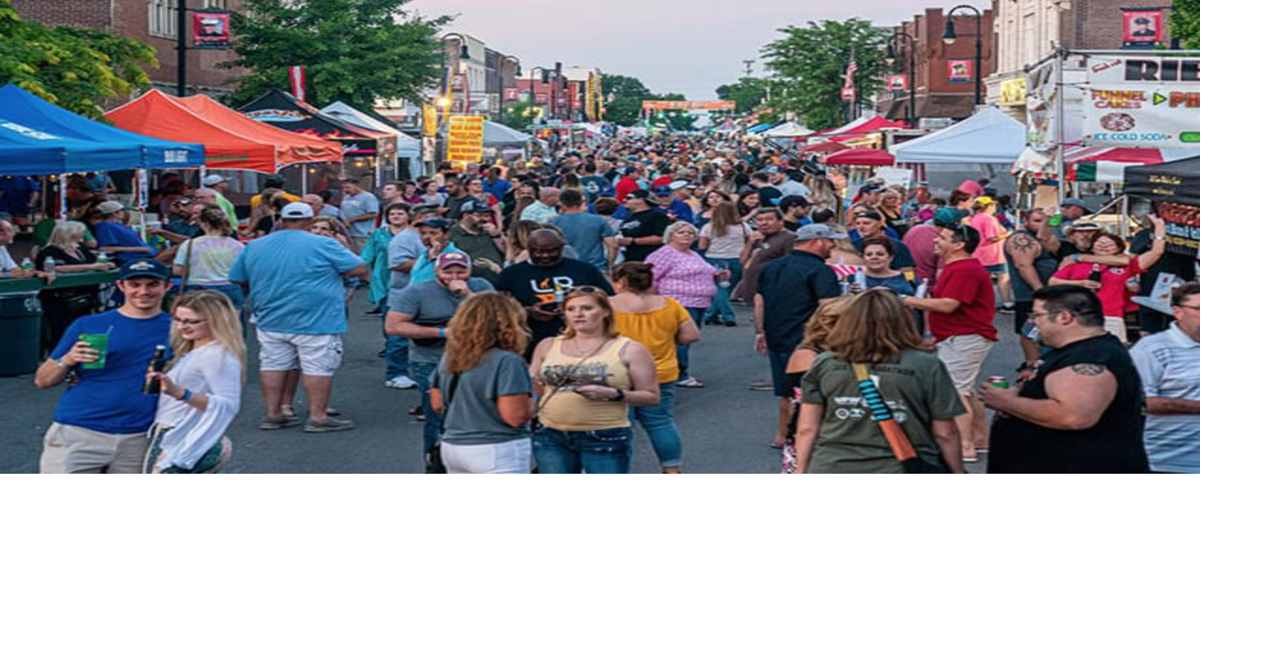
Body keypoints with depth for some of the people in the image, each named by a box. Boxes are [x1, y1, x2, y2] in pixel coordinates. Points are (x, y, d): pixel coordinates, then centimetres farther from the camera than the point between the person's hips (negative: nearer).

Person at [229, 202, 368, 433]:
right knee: (319, 367, 0)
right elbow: (361, 270, -8)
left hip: (270, 320, 5)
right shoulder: (323, 245, -9)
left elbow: (237, 281, 15)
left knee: (273, 365, 12)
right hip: (316, 321, -5)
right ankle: (318, 417, 0)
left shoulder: (255, 247, 7)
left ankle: (273, 414, 15)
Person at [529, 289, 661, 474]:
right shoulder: (548, 346, 10)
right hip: (551, 437, 4)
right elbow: (536, 390, 18)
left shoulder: (629, 350, 0)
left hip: (606, 438, -4)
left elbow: (652, 397, -2)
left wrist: (613, 394, -17)